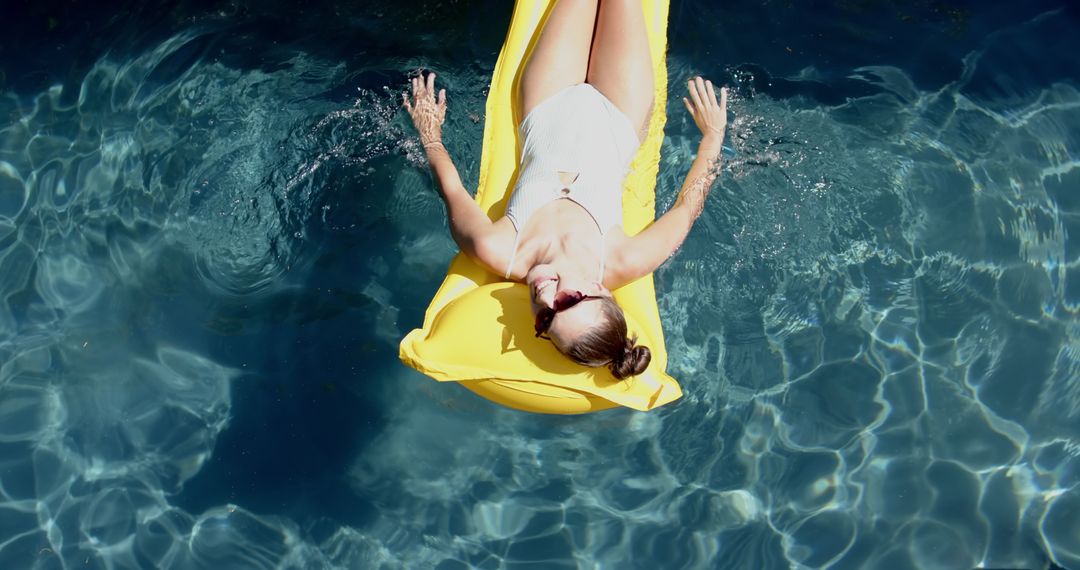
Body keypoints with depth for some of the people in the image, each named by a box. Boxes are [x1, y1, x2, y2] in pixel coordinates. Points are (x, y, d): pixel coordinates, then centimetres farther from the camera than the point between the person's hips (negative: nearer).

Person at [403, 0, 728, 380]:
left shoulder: (496, 254, -41)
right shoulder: (623, 265, -39)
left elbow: (451, 187, -21)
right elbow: (687, 206, -20)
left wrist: (430, 134, -4)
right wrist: (714, 133, -8)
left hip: (550, 115, 1)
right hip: (613, 124, 0)